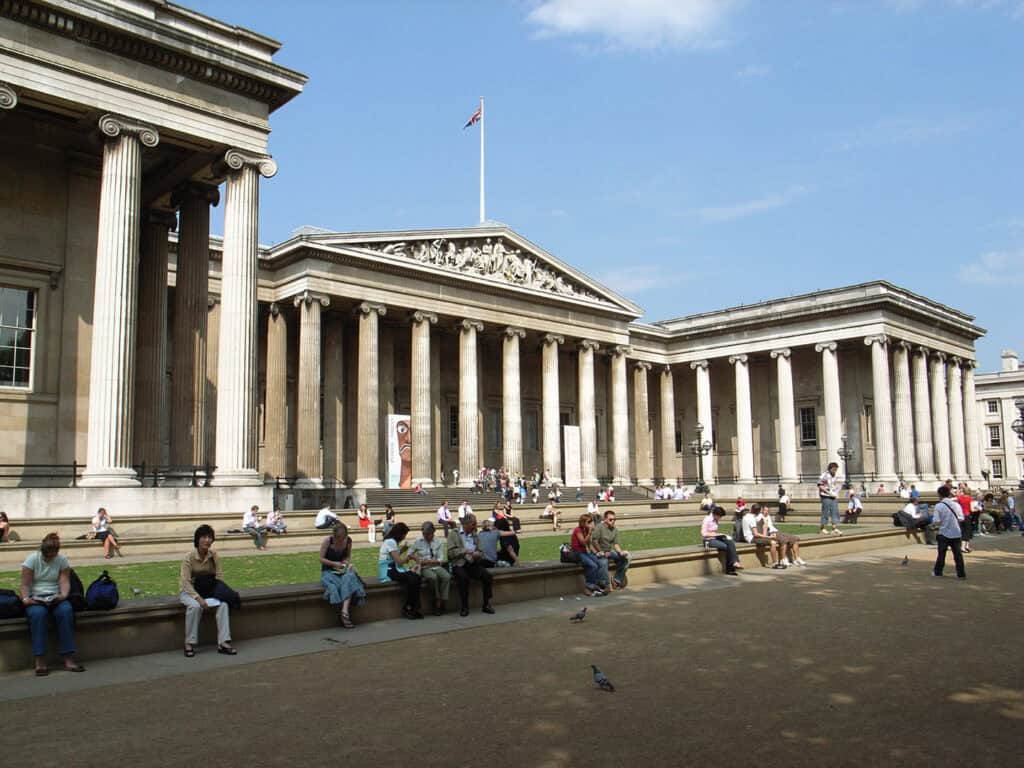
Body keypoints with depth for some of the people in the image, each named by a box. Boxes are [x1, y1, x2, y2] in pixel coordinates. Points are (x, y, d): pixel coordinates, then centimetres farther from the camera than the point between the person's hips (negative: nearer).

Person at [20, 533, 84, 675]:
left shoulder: (62, 560, 4)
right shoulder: (32, 559, -1)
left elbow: (65, 582, -1)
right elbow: (25, 584, -5)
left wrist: (63, 595, -20)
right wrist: (25, 598, -22)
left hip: (55, 598, 1)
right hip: (35, 598, -1)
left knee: (66, 611, -32)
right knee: (38, 613, -37)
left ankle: (68, 658, -32)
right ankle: (40, 661, -35)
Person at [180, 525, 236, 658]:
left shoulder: (214, 556, -2)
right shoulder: (189, 558, -14)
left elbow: (219, 577, 1)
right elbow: (185, 582, -19)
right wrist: (198, 598, -31)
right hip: (189, 591, -3)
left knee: (223, 604, -25)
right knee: (195, 606, -36)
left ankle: (223, 643, -26)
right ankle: (189, 644, -21)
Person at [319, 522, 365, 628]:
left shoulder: (348, 540, 1)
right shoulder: (327, 541, -10)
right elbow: (321, 559, -8)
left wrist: (347, 561, -8)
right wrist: (334, 563, -21)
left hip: (343, 570, 2)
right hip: (328, 571, -2)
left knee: (349, 577, -34)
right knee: (335, 585, -35)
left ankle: (345, 611, -47)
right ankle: (344, 615, -31)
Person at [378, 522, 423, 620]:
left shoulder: (393, 541, 17)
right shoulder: (390, 542, -14)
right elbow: (399, 561, -15)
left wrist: (401, 551, 9)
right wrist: (409, 556, 1)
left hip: (394, 569, 9)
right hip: (388, 571, -9)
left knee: (416, 577, -13)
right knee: (411, 579, -27)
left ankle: (413, 608, -13)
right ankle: (407, 608, -12)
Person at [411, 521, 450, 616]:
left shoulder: (439, 542, 7)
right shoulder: (418, 542, 7)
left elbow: (441, 559, 0)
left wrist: (429, 561, -16)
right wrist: (415, 557, -7)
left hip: (437, 567, 1)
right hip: (425, 568, -1)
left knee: (447, 577, -31)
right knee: (433, 577, -36)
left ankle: (441, 603, -24)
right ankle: (437, 600, -18)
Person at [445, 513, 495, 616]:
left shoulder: (475, 536, 19)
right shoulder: (453, 534, 5)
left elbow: (481, 554, 13)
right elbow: (451, 552, -7)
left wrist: (478, 554, -9)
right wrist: (464, 551, -19)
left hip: (473, 564, 4)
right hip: (459, 565, -4)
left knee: (488, 575, -22)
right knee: (463, 578, -35)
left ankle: (486, 604, -9)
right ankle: (464, 607, -19)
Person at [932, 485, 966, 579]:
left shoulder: (938, 506, -11)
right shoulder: (956, 504, 1)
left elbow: (937, 521, -14)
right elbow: (961, 519, 1)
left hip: (944, 533, -3)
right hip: (956, 533, 3)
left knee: (941, 554, 9)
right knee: (958, 554, 5)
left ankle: (938, 571, 19)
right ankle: (961, 573, 4)